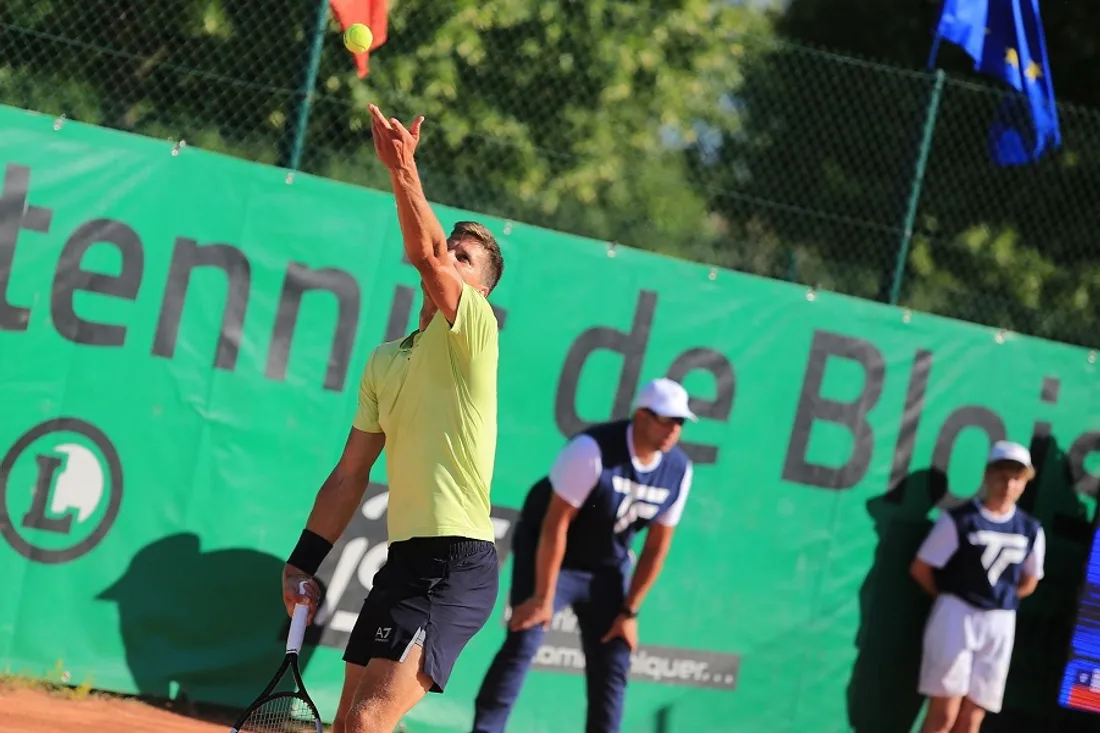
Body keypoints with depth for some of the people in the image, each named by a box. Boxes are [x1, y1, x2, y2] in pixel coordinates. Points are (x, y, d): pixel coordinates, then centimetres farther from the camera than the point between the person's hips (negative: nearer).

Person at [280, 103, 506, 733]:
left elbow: (426, 255, -23)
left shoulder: (474, 328, -4)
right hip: (403, 560, 8)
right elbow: (351, 474, 20)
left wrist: (404, 169, -28)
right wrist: (303, 562, 15)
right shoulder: (385, 361, 17)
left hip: (457, 565, -8)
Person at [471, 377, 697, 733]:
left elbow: (656, 546, -3)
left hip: (607, 569, 5)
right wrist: (543, 597, -25)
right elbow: (555, 524, -26)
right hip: (549, 556, -5)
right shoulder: (593, 450, -28)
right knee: (522, 643, -19)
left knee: (612, 665, 1)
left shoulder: (679, 470, -12)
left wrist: (629, 612, -2)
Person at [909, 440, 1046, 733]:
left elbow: (1028, 583, 18)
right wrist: (953, 598, 6)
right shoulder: (960, 520, -8)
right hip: (957, 617, -4)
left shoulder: (1031, 530, 4)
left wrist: (999, 600, 9)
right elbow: (921, 568, -3)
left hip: (1000, 626, 4)